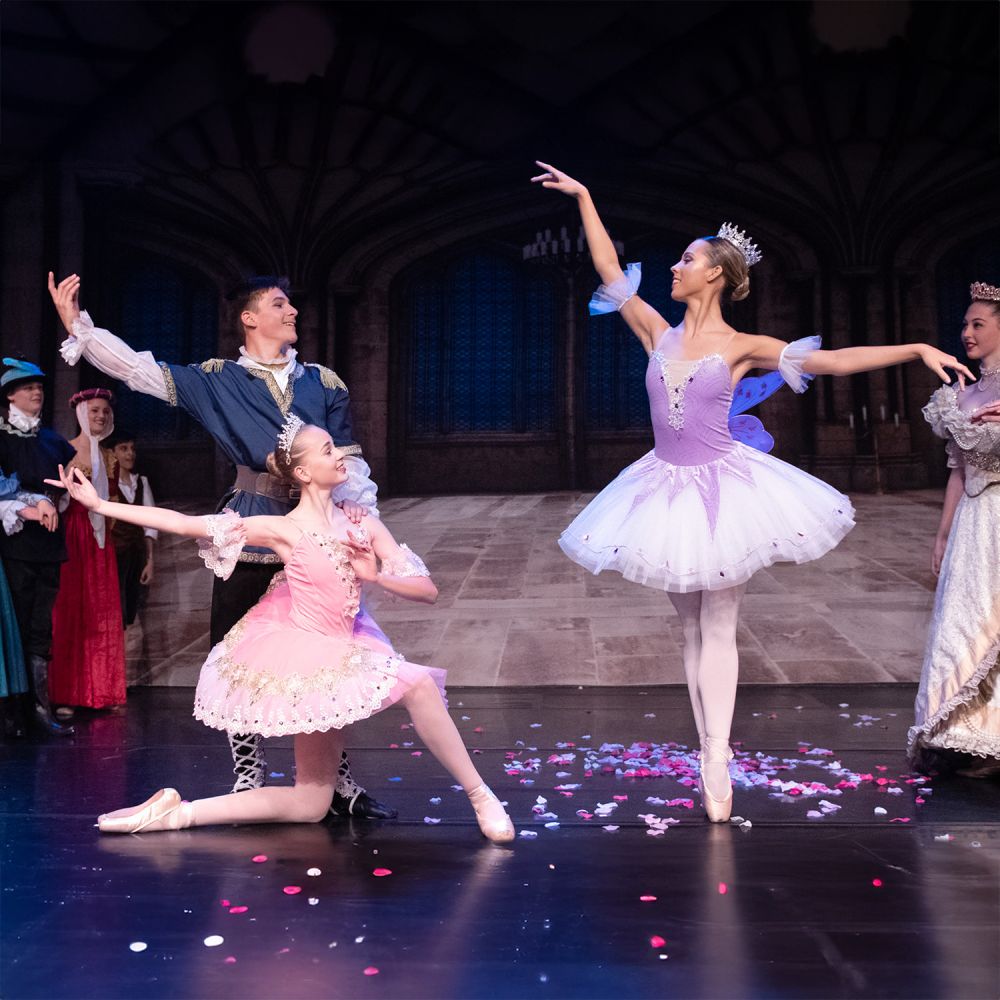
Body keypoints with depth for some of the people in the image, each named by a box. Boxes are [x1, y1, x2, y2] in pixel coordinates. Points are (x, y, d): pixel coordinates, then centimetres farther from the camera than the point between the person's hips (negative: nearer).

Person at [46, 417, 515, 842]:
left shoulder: (363, 525, 3)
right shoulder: (283, 530, -9)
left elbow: (428, 591, 2)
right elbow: (186, 524, -13)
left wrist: (376, 576, -15)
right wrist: (99, 504, -15)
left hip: (340, 660, 4)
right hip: (305, 659, -4)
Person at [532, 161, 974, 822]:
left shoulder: (742, 346, -4)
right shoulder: (660, 334, 6)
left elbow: (835, 360, -8)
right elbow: (609, 271, 8)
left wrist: (919, 350, -16)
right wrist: (583, 197, 11)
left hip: (722, 486, -4)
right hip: (667, 487, 4)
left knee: (718, 626, -2)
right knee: (691, 627, 8)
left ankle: (717, 761, 1)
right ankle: (712, 759, 16)